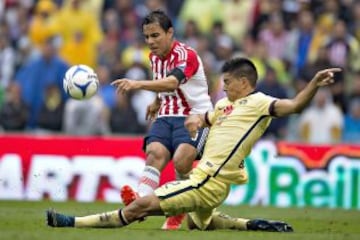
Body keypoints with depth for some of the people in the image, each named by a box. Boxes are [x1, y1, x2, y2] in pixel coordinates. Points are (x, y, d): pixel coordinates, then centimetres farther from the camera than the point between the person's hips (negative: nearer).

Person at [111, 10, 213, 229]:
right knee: (155, 153, -24)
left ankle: (180, 211, -8)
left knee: (181, 160, -29)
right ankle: (141, 200, -48)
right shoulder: (155, 57, 11)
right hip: (166, 117, 6)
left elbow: (172, 83, -36)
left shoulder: (186, 55, -15)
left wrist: (138, 84, -48)